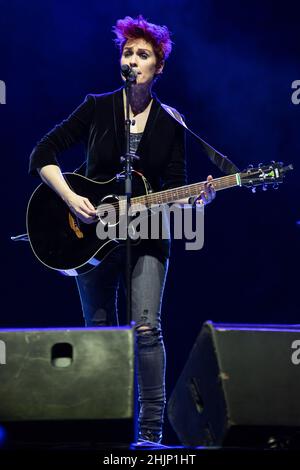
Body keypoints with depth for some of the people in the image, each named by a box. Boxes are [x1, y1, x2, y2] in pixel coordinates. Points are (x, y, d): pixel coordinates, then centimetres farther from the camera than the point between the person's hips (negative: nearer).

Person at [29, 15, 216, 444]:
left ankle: (151, 431, -11)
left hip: (146, 236, -1)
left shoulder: (170, 124, 4)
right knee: (100, 333, 6)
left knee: (146, 327, -16)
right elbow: (42, 155, -2)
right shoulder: (97, 108, 1)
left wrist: (196, 200, -17)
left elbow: (175, 190, 5)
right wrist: (70, 198, -15)